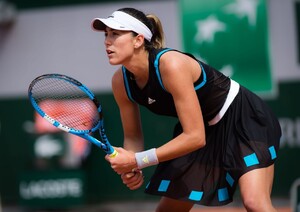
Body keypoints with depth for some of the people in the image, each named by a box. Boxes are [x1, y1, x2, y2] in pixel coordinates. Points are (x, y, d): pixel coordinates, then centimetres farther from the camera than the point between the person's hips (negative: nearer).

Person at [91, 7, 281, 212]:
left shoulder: (171, 65, -33)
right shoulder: (121, 82, -11)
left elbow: (195, 137, -33)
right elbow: (133, 137, 1)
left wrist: (138, 161, -31)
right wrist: (131, 170, -21)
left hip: (244, 117, -7)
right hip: (205, 128, 7)